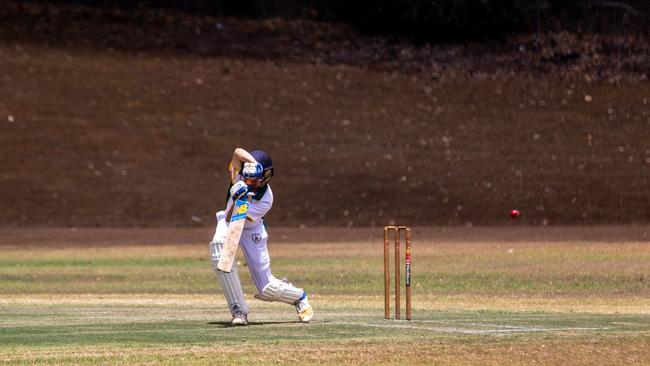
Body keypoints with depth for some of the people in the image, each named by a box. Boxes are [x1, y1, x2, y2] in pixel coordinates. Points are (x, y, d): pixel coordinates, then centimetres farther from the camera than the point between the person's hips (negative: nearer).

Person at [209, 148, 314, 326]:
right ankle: (239, 311, -27)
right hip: (228, 219, 3)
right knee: (219, 244, -36)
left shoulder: (266, 199, -31)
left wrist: (238, 200, -50)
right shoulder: (240, 175, -24)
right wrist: (255, 163, -57)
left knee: (267, 289, -6)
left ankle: (299, 297, 33)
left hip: (252, 229, -2)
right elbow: (238, 152, -45)